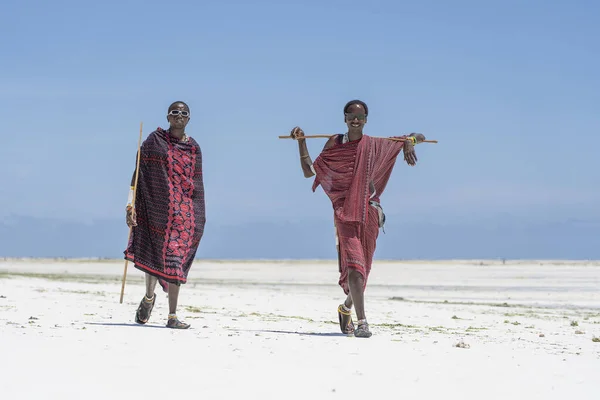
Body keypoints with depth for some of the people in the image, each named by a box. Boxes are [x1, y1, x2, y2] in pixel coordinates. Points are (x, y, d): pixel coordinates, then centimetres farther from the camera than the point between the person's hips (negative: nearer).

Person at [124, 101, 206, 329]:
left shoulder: (194, 148, 12)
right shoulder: (154, 141, 3)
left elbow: (197, 184, 14)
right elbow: (139, 174, -2)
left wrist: (199, 218, 11)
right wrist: (130, 206, -12)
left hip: (184, 212, 2)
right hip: (156, 208, -2)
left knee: (175, 259, -1)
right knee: (154, 254, -5)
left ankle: (172, 316, 2)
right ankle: (149, 298, 24)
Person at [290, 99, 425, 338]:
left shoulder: (376, 145, 6)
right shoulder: (335, 144, 6)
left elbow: (418, 137, 10)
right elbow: (309, 171, 7)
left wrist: (410, 141, -13)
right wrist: (301, 142, 0)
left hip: (368, 212, 2)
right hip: (344, 212, -2)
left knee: (362, 268, 11)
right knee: (353, 264, -19)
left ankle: (346, 308, 40)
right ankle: (361, 322, -22)